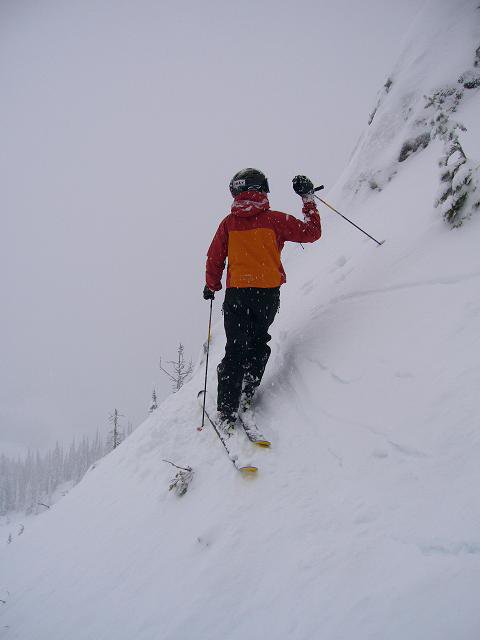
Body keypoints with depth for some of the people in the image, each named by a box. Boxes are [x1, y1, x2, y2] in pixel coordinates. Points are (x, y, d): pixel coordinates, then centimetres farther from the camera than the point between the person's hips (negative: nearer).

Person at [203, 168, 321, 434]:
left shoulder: (228, 223, 2)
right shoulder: (275, 220, -3)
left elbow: (214, 259, 5)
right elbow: (311, 232, 4)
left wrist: (211, 286, 22)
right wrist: (308, 200, 15)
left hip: (236, 295, 1)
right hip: (268, 293, -1)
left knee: (235, 349, 5)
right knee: (258, 342, 21)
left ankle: (226, 413, -1)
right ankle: (247, 392, 7)